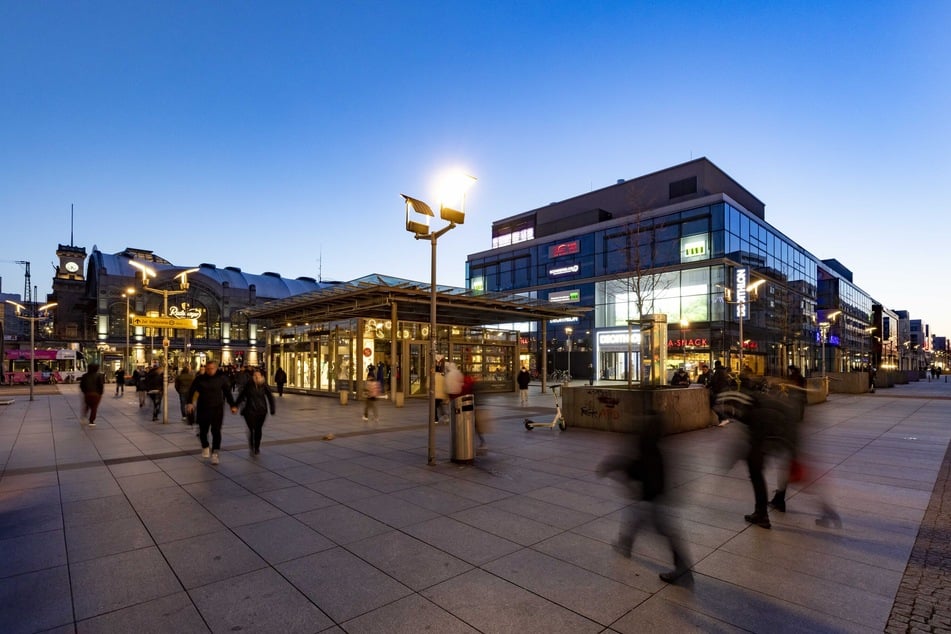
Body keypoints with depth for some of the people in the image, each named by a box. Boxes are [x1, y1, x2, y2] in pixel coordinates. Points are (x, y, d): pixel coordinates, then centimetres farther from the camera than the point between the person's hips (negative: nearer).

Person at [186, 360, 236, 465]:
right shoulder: (200, 379, -3)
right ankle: (205, 447, 38)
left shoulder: (221, 378, -4)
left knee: (216, 431, -7)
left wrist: (232, 405, 3)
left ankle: (214, 453, -3)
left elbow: (227, 392, 3)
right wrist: (190, 403, -13)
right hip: (203, 409, 2)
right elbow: (192, 390, 1)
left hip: (217, 408, -1)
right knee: (203, 430, 12)